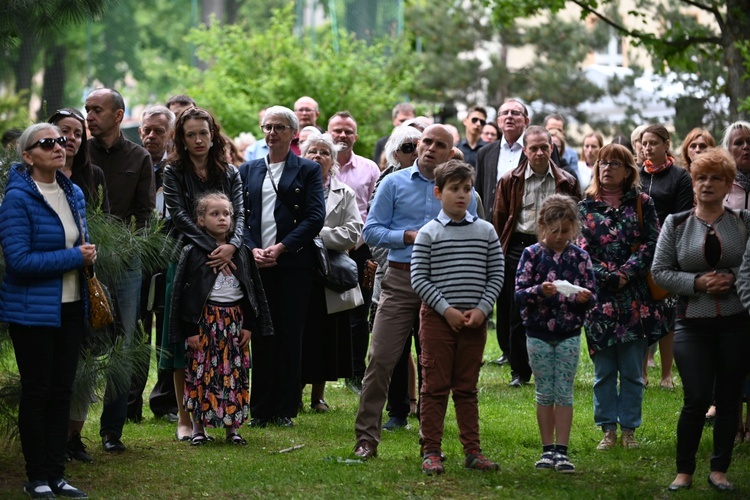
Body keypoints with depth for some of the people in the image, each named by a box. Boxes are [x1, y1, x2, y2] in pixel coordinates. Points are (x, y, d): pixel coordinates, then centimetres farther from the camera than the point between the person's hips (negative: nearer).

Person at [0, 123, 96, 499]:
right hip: (32, 310, -7)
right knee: (36, 393, 2)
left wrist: (88, 255, -2)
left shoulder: (74, 193, 8)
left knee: (62, 392, 10)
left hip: (71, 307, 7)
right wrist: (74, 258, -18)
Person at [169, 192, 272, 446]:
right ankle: (198, 428, 9)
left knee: (234, 374, 4)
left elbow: (253, 289, 11)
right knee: (201, 373, -1)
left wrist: (249, 325, 4)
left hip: (234, 320, 3)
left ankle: (232, 427, 12)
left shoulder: (240, 252, 8)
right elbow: (182, 292, -5)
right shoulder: (193, 253, -4)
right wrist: (190, 330, -9)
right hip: (205, 320, -3)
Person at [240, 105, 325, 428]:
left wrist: (281, 248, -12)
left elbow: (315, 217, -4)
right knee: (261, 336, 1)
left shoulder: (308, 170, 6)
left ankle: (286, 410, 4)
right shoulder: (248, 171, 15)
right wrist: (252, 249, -7)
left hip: (293, 264, -2)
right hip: (257, 265, 2)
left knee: (290, 336, -1)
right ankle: (260, 410, 6)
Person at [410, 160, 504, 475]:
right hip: (437, 318, -2)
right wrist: (446, 310, -13)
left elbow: (496, 275, 6)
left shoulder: (485, 231, 7)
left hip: (475, 319, 3)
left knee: (467, 388, 8)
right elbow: (419, 278, -5)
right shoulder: (429, 233, -2)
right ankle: (431, 452, 5)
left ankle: (472, 451, 12)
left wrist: (482, 309, -7)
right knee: (435, 387, 0)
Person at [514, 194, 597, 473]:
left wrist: (585, 297, -22)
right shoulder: (532, 255, -3)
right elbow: (519, 294, -8)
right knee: (545, 393, 7)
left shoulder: (580, 257, 0)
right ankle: (548, 450, 15)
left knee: (564, 393, 1)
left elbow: (593, 296, 0)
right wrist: (540, 291, -26)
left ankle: (561, 451, 4)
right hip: (538, 333, 0)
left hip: (569, 335, 0)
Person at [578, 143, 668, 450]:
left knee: (632, 370, 3)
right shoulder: (586, 207, 7)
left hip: (635, 298, 0)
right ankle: (608, 430, 11)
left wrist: (626, 274, -14)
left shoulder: (642, 203, 5)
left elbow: (651, 243, -2)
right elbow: (582, 250, -1)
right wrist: (609, 277, -12)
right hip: (600, 297, 1)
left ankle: (629, 429, 12)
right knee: (603, 370, 4)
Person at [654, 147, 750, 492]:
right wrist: (696, 282, -12)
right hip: (692, 324, -1)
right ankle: (684, 471, 8)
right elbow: (659, 271, 1)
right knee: (697, 400, -7)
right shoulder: (676, 224, 4)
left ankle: (719, 470, 18)